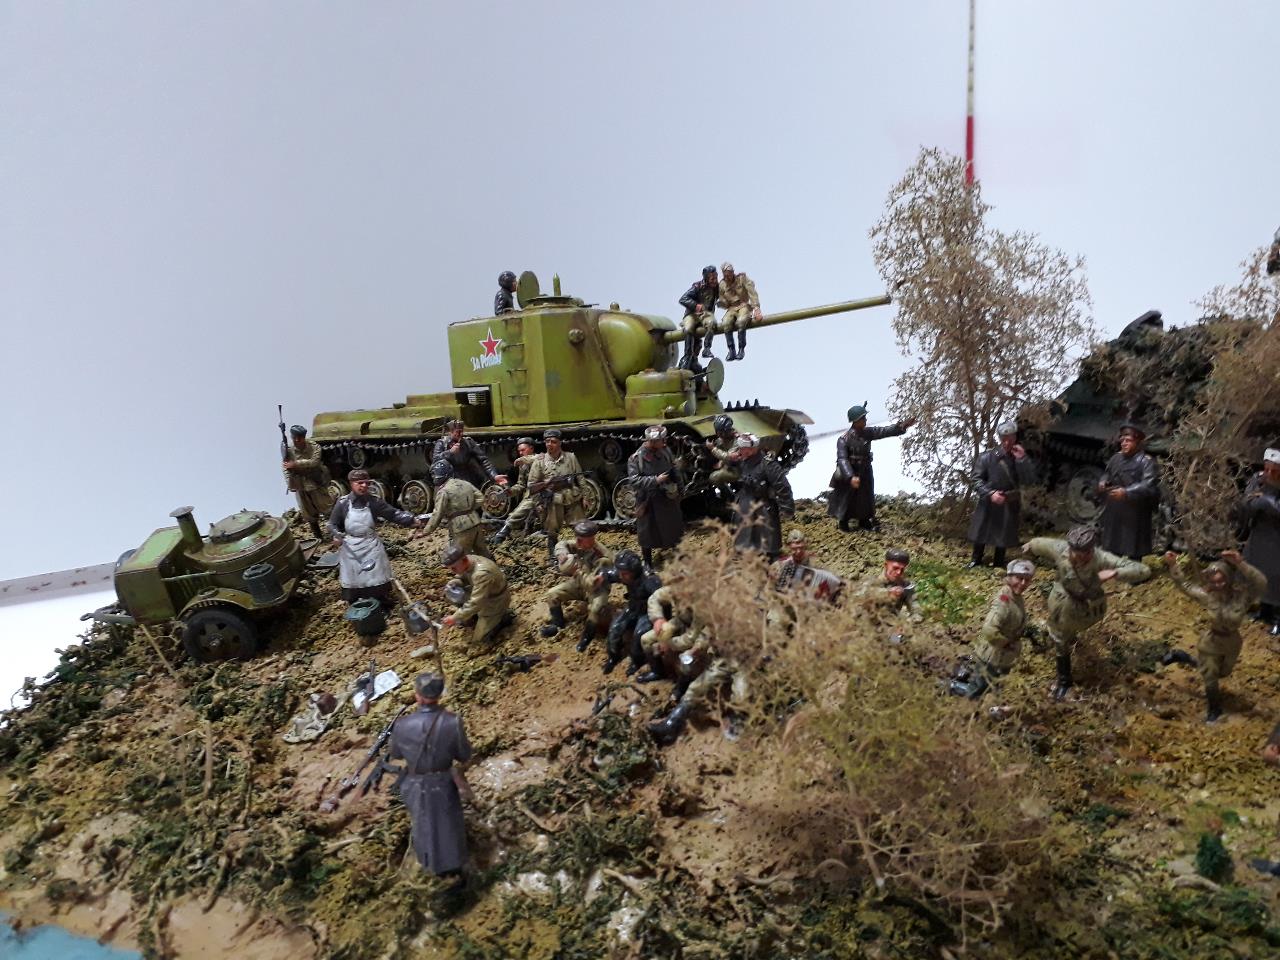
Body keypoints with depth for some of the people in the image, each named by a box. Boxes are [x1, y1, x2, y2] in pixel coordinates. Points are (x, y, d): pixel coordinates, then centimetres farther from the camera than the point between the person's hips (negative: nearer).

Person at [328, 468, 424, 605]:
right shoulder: (343, 503, -8)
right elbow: (333, 524, 1)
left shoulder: (374, 502, -7)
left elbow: (393, 514, -11)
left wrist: (412, 520, -25)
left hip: (371, 546, 1)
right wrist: (336, 535, -20)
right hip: (350, 547, -1)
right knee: (353, 579, 10)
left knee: (376, 578, 9)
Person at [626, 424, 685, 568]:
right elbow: (633, 480, -23)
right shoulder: (636, 458, -19)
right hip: (648, 502, -4)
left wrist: (676, 488, 1)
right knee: (647, 533, 8)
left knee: (674, 529, 21)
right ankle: (648, 563, 27)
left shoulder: (665, 452, -5)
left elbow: (675, 471, 8)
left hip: (668, 499, 5)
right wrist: (655, 480, -27)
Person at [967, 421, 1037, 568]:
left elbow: (1029, 481, -8)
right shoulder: (987, 457, -8)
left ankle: (998, 565, 26)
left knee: (1004, 537, 11)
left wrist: (1022, 459, -19)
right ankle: (975, 562, 25)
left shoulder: (1020, 458, 0)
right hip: (988, 503, -1)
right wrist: (990, 493, -19)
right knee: (980, 533, 8)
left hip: (1009, 505, 1)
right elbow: (975, 478, -7)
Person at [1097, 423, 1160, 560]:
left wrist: (1127, 492, -35)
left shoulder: (1146, 461, -12)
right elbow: (1107, 474, 24)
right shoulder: (1116, 458, 9)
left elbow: (1148, 485, -24)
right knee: (1112, 551, 16)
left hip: (1134, 515, -6)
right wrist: (1103, 482, 1)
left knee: (1133, 554, 1)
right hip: (1114, 513, 7)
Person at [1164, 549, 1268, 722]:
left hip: (1231, 643, 0)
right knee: (1209, 678, 14)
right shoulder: (1208, 596, -21)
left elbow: (1261, 583, -45)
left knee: (1223, 673, 27)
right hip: (1210, 642, 0)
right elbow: (1184, 585, -9)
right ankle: (1214, 709, 40)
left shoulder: (1242, 596, -28)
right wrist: (1173, 565, -19)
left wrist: (1240, 563, -56)